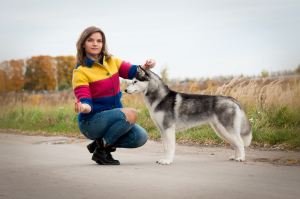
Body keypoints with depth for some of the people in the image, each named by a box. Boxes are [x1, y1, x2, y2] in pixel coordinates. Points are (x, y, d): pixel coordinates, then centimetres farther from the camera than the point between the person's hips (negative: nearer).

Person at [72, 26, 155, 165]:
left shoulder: (111, 61, 8)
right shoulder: (80, 71, -10)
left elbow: (133, 72, -3)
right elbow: (85, 101, -16)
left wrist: (146, 67, -25)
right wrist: (83, 107, -40)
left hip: (113, 115, 7)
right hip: (91, 121, -7)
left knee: (141, 137, -12)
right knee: (131, 114, -29)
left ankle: (102, 143, 6)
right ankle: (101, 149, -15)